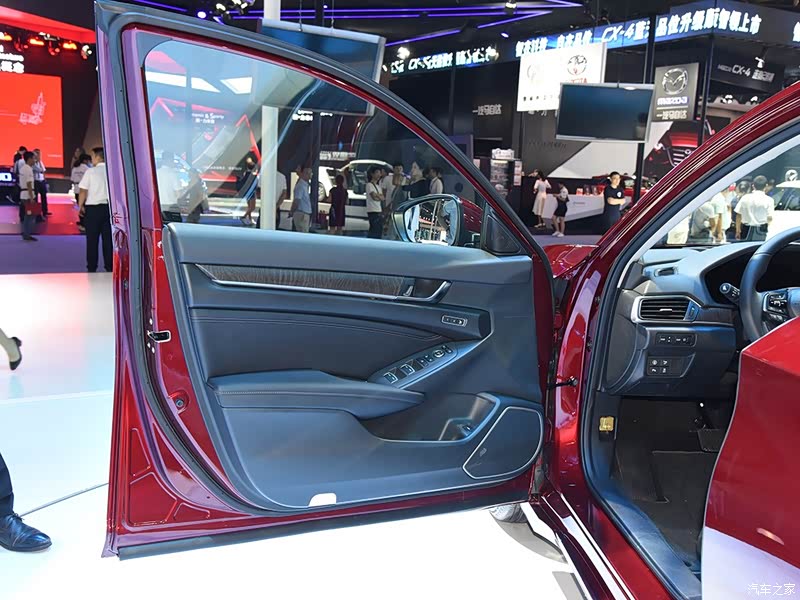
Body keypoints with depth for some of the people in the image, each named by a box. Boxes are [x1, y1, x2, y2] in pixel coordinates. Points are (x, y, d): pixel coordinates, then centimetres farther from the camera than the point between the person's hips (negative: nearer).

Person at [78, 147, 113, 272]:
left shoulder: (91, 172, -8)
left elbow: (83, 191, -7)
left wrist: (81, 206, 5)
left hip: (93, 207, -2)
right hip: (109, 207, 3)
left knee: (92, 239, 6)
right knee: (108, 238, 8)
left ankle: (92, 268, 10)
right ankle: (110, 266, 10)